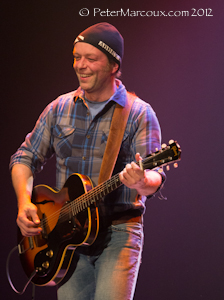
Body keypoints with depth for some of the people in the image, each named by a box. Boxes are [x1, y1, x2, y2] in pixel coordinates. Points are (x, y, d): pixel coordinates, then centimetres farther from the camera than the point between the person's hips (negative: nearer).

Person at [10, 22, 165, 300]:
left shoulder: (139, 114, -4)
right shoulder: (60, 108, 9)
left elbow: (155, 176, -13)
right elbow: (25, 157, 14)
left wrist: (142, 181, -37)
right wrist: (24, 203, -3)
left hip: (118, 234, -4)